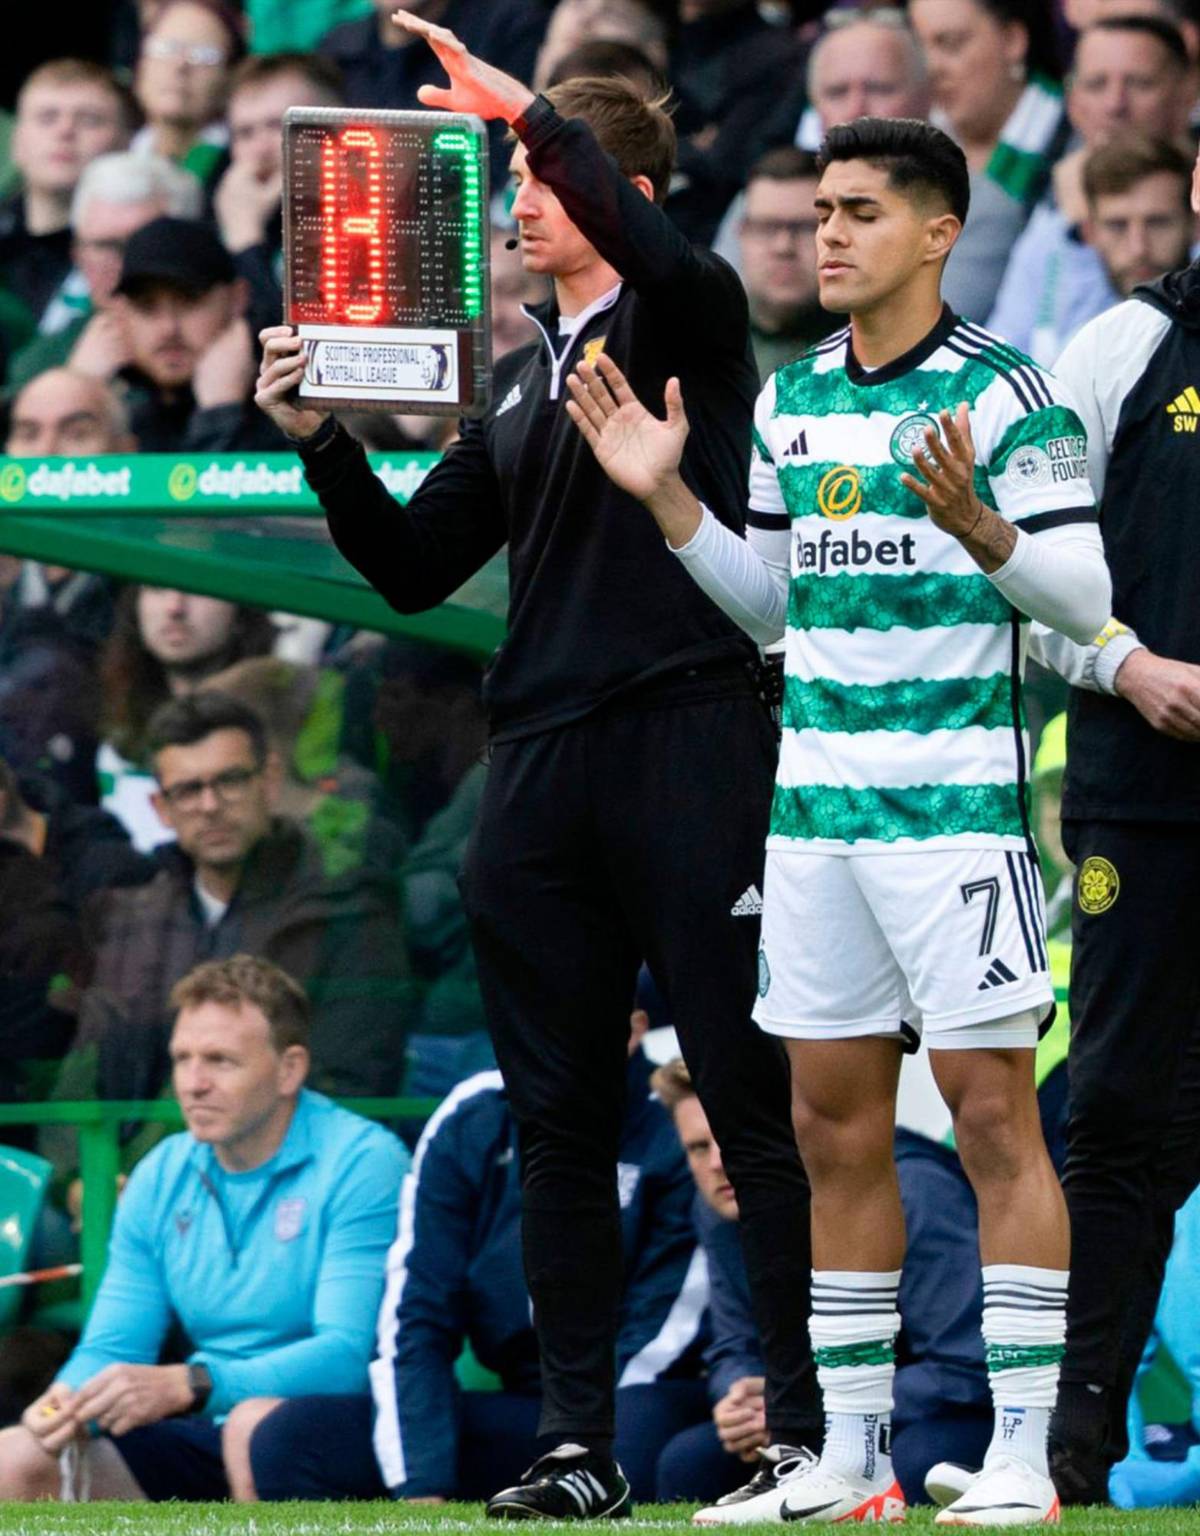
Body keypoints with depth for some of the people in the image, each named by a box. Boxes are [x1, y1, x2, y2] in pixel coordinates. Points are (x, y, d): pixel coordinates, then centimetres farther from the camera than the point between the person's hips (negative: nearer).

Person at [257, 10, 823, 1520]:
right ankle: (578, 1440, 9)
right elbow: (415, 567, 20)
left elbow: (656, 256, -25)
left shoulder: (689, 321, 0)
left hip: (688, 754, -7)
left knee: (755, 1107, -6)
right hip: (537, 771, 7)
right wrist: (322, 442, 6)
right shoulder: (517, 383, 20)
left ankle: (806, 1425, -5)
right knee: (560, 1122, 6)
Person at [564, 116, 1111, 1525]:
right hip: (814, 799, 6)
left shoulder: (1006, 393, -6)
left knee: (991, 1115, -6)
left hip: (956, 795, -6)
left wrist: (981, 530, -25)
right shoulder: (790, 400, 13)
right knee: (834, 1127, 7)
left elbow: (1084, 597, -8)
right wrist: (667, 498, 9)